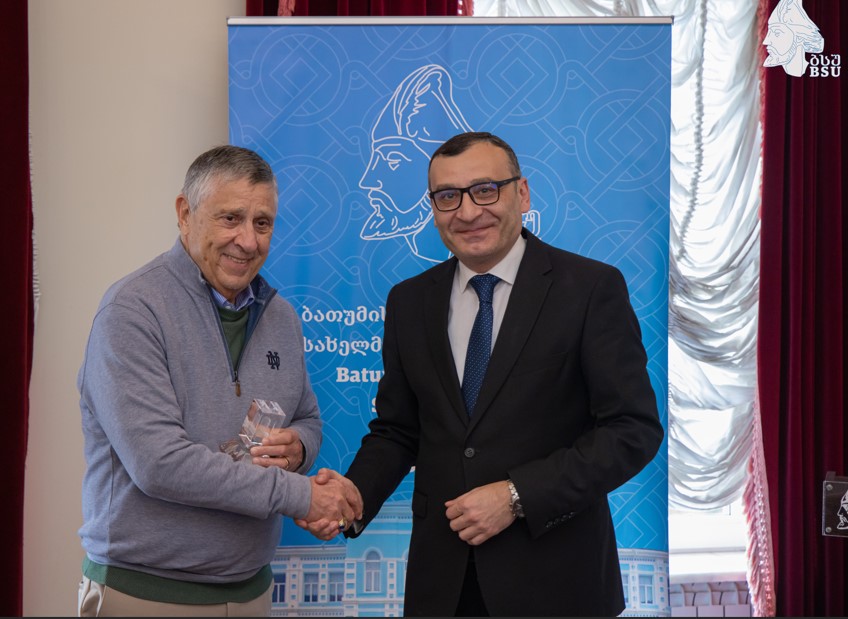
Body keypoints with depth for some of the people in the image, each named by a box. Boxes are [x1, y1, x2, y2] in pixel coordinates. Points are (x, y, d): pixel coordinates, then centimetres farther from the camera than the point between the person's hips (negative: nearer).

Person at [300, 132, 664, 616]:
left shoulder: (592, 288, -9)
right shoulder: (409, 302, 5)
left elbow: (635, 429, -11)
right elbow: (397, 430, 10)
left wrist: (517, 496, -18)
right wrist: (353, 494, -9)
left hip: (553, 576, -3)